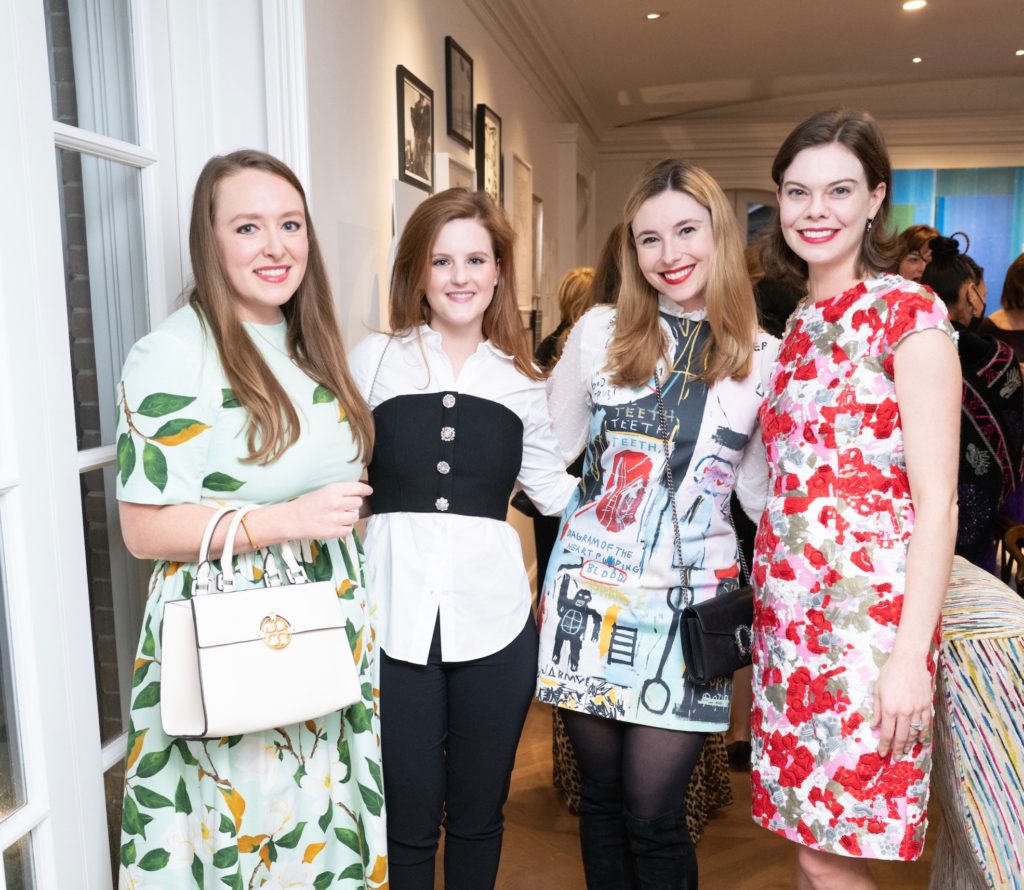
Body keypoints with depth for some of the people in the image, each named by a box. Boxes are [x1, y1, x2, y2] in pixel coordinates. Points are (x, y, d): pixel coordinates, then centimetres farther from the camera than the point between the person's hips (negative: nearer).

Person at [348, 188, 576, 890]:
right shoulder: (373, 361, 4)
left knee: (478, 813, 17)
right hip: (393, 617, -1)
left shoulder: (521, 383, 9)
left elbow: (557, 489, 13)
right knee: (408, 816, 10)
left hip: (493, 620, 2)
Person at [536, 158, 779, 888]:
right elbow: (549, 450, 8)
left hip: (688, 603, -1)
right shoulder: (601, 331, 0)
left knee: (654, 816, 3)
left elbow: (760, 492, 10)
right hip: (588, 593, 1)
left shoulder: (762, 357, 1)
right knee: (601, 798, 14)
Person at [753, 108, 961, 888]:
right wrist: (763, 600, 7)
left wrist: (911, 654, -16)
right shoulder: (796, 324, 11)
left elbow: (936, 499, -12)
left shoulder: (908, 313, -8)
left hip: (869, 613, -6)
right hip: (788, 611, 6)